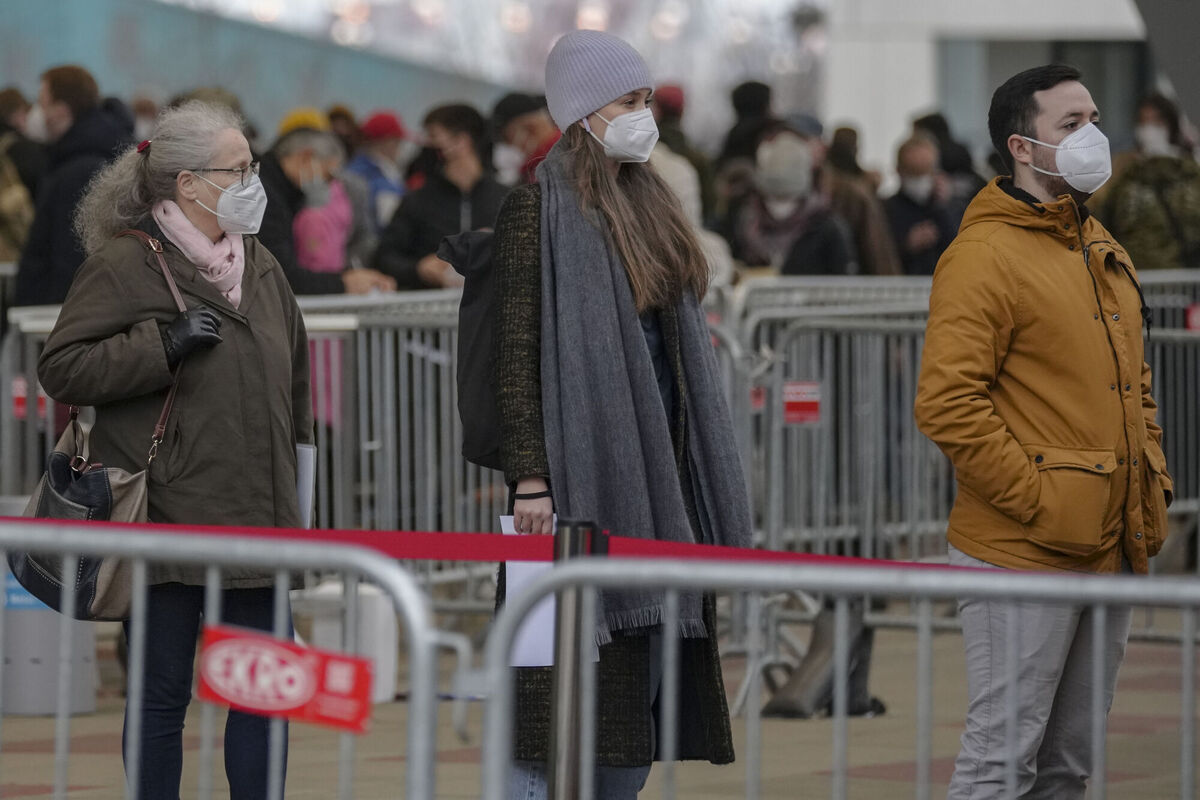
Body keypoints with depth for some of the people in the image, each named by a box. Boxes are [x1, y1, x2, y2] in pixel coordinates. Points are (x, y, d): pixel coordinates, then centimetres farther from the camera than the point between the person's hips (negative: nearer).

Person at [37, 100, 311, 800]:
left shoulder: (260, 265, 14)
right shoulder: (125, 265, -7)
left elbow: (291, 370, 26)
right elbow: (61, 369, -12)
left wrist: (288, 469, 23)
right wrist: (164, 345, -19)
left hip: (256, 519, 6)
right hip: (168, 522, -6)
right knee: (164, 692, 1)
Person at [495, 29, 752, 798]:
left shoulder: (648, 202, 17)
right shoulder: (540, 207, -8)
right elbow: (518, 351, -12)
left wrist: (696, 471, 17)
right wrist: (528, 476, -19)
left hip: (656, 475, 8)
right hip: (579, 471, -8)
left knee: (644, 687, 8)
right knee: (563, 691, -8)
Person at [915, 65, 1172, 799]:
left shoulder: (1103, 250, 17)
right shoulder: (985, 256, -11)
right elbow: (948, 405, -19)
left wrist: (1152, 479, 13)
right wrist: (1033, 498, -18)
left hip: (1111, 550, 8)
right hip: (1025, 553, -8)